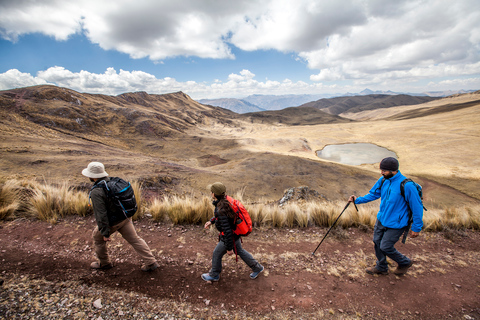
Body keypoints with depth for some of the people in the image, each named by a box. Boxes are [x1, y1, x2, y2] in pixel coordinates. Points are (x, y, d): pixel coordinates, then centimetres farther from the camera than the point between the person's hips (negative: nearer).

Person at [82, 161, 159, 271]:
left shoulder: (96, 192, -22)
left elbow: (101, 215, -24)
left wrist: (105, 233, -18)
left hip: (112, 222, -6)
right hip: (125, 218, 7)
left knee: (98, 238, 23)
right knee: (135, 239, 11)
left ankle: (104, 263, 38)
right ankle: (151, 262, 11)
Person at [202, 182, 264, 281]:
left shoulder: (221, 210, -35)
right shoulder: (225, 200, -8)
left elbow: (227, 231, -31)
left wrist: (229, 248, -21)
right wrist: (211, 221, 9)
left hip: (230, 237, -9)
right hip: (235, 233, 9)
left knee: (217, 254, 15)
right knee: (240, 251, 27)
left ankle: (214, 275, 40)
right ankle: (257, 268, 42)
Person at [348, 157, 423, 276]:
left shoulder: (407, 186, -24)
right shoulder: (383, 180, -5)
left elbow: (417, 207, -15)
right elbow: (373, 194, 9)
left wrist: (416, 228, -10)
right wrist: (357, 200, -3)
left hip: (395, 224, -7)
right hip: (381, 219, 7)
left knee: (385, 247, 2)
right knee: (377, 242, 14)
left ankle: (405, 263, 33)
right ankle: (381, 267, 37)